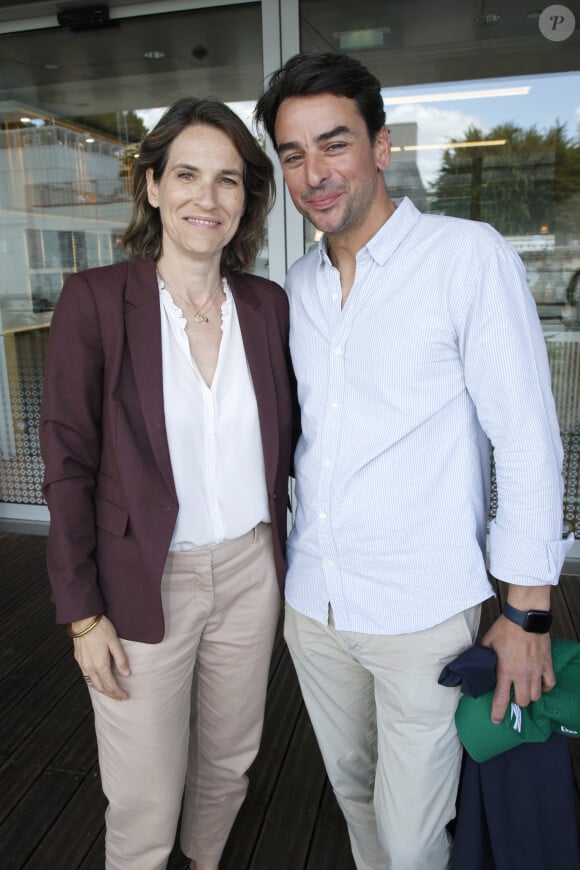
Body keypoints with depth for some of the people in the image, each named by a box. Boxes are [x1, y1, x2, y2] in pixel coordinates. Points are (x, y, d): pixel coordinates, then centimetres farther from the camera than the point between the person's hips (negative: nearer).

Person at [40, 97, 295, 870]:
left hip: (250, 570, 4)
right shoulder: (95, 299, -11)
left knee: (229, 761, 23)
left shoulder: (268, 305, 1)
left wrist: (287, 555, 5)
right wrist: (82, 613, -8)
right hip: (143, 584, -3)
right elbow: (68, 464, -9)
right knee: (145, 801, 12)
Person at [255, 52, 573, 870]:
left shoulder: (470, 257, -12)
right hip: (312, 603, 6)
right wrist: (281, 554, 14)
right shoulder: (297, 288, 5)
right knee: (354, 792, 24)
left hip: (422, 613, -5)